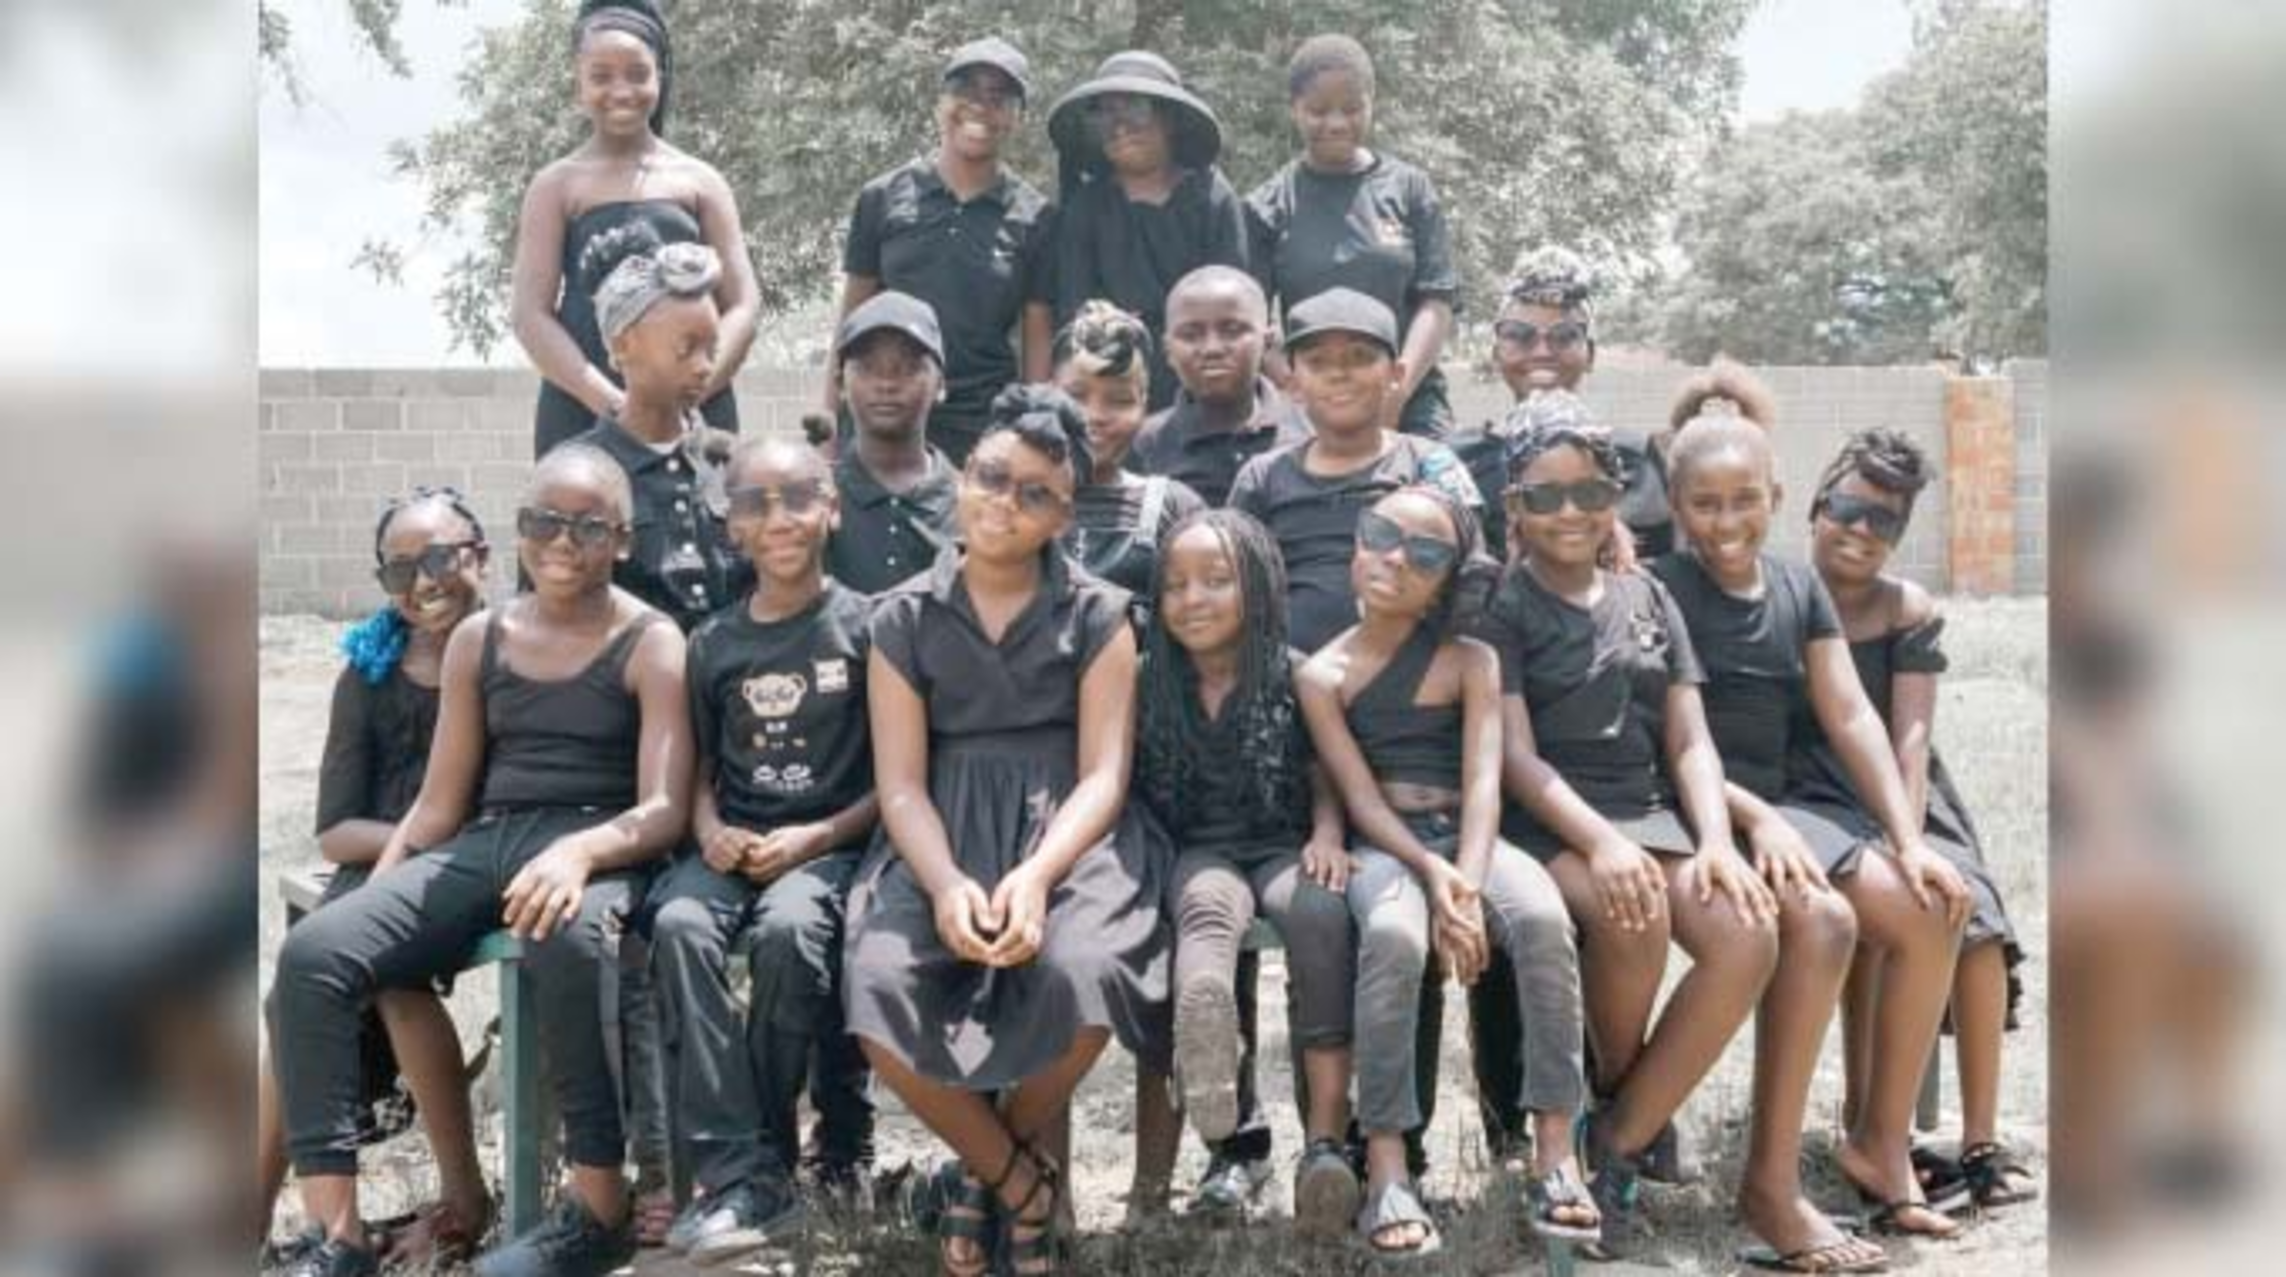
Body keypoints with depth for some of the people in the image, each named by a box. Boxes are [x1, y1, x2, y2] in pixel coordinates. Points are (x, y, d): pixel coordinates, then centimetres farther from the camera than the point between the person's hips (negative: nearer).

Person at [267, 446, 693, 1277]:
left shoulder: (650, 644, 2)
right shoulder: (477, 640, 17)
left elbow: (664, 809, -8)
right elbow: (438, 803, 16)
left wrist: (578, 852, -29)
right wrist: (372, 896, 0)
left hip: (593, 845, -5)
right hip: (483, 844, 5)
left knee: (566, 937, -41)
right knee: (312, 952, -20)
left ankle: (599, 1210, -24)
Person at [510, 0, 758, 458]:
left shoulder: (699, 181, 12)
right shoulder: (558, 185, 8)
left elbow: (743, 303, 6)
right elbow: (529, 312, 1)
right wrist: (612, 403, -13)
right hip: (582, 410, -1)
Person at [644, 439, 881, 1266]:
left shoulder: (868, 625, 1)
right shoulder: (713, 643, 12)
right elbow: (699, 769, 16)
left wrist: (815, 837, -14)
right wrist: (710, 831, -6)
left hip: (831, 842, -3)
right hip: (732, 842, 3)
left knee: (789, 929, -35)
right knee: (679, 924, -29)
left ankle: (753, 1160, -16)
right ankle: (745, 1174, -28)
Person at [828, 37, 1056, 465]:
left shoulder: (1035, 219, 5)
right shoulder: (883, 198, 6)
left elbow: (1037, 341, 7)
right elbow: (852, 320, 10)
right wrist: (831, 426, 5)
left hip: (986, 428, 0)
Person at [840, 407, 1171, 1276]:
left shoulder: (1097, 615, 5)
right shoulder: (904, 619, 8)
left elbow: (1103, 775, -4)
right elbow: (901, 783, 0)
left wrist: (1035, 874, -24)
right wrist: (945, 882, -22)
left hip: (1068, 834, -1)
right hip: (943, 838, 1)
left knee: (1080, 977, -33)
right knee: (878, 988, -29)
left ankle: (986, 1175, 1)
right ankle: (1023, 1182, -3)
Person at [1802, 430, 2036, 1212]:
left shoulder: (1910, 613, 7)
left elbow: (1911, 735, -3)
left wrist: (1907, 838, -18)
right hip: (1809, 799, -3)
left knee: (1974, 912, -22)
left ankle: (1982, 1141, -15)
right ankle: (1866, 1130, -21)